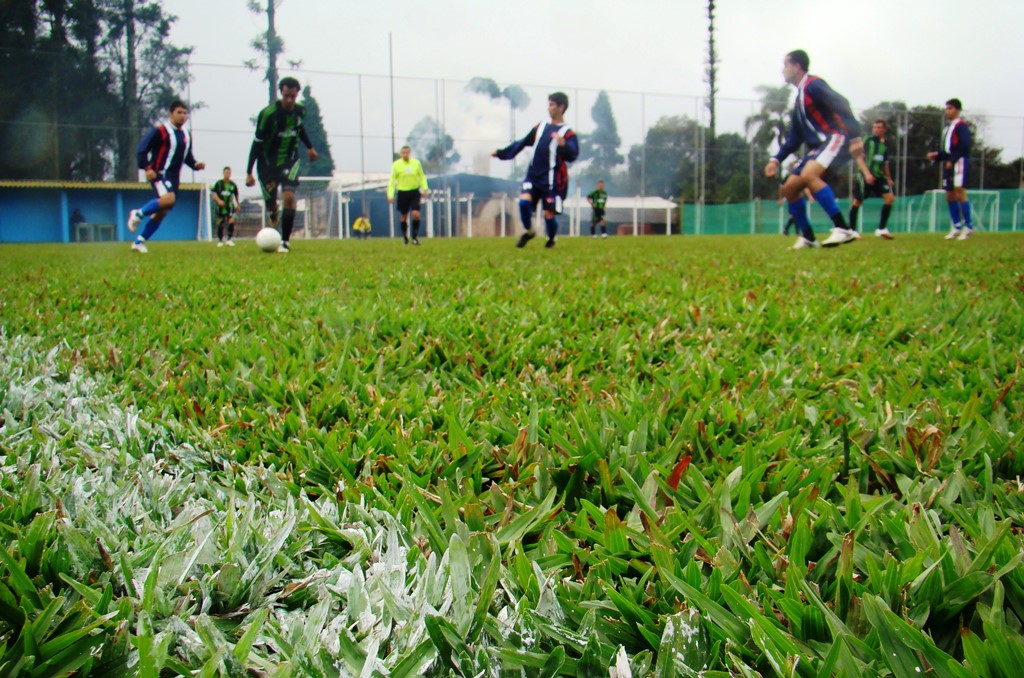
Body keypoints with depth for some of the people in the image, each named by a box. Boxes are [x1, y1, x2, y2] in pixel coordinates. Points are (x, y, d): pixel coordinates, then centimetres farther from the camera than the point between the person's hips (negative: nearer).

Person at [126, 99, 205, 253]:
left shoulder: (187, 135, 12)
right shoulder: (160, 131, -9)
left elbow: (187, 156, 22)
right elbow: (142, 149, -10)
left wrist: (195, 165, 2)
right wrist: (147, 168, -20)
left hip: (174, 177, 7)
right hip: (159, 174, -7)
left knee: (162, 212, 6)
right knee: (168, 199, -33)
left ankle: (139, 242, 18)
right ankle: (138, 214, -9)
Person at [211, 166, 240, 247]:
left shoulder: (233, 185, 2)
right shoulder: (219, 183, -4)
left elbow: (236, 195, 15)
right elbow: (213, 193, -8)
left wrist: (237, 205, 19)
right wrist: (218, 200, -25)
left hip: (230, 206, 0)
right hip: (221, 207, 0)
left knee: (231, 221, -18)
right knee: (220, 224, 6)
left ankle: (230, 239, -14)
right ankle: (220, 241, 19)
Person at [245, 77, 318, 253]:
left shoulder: (300, 111, -6)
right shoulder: (268, 113, -19)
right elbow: (257, 142, -14)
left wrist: (309, 147, 28)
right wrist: (249, 172, -16)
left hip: (290, 160, 2)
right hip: (268, 163, -2)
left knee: (289, 197, -19)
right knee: (270, 204, 3)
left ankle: (285, 241, -13)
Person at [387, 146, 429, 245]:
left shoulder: (416, 163, 1)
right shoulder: (396, 165, -3)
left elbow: (422, 177, 9)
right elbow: (392, 181, 0)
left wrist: (425, 189, -4)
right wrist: (390, 195, -6)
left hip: (414, 192, 0)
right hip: (402, 192, 0)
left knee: (416, 214, -15)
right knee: (404, 217, 6)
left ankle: (415, 236, -3)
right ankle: (405, 238, 21)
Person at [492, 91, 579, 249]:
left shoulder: (568, 133, -7)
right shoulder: (540, 127, 12)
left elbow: (572, 156, -21)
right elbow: (522, 143, 22)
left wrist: (563, 145, -42)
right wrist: (501, 153, 23)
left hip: (553, 181, -5)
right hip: (534, 176, 5)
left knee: (548, 215, -3)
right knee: (523, 201, -18)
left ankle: (551, 239, 28)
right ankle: (529, 232, 6)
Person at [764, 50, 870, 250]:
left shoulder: (813, 85, -6)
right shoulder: (799, 98, 23)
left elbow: (841, 105, -18)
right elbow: (794, 138, 26)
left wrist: (855, 136, -29)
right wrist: (776, 160, 17)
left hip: (834, 137, -10)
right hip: (817, 146, 10)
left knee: (808, 175, -32)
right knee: (789, 188, 4)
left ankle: (843, 229, -35)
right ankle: (808, 237, 11)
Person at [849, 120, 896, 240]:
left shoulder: (885, 145, 13)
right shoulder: (867, 140, -3)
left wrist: (888, 178, 18)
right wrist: (867, 173, -20)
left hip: (878, 176, 5)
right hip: (865, 175, -5)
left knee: (890, 197, -8)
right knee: (857, 201, -6)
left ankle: (881, 229, -3)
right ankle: (851, 230, 6)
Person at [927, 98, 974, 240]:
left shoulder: (961, 125, -5)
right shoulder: (947, 128, 22)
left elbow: (964, 145, -17)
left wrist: (952, 160, -19)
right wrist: (936, 155, 7)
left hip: (959, 162, -9)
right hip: (949, 163, 9)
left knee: (959, 193, -14)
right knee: (950, 195, 7)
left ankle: (969, 226, -9)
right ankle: (957, 227, 13)